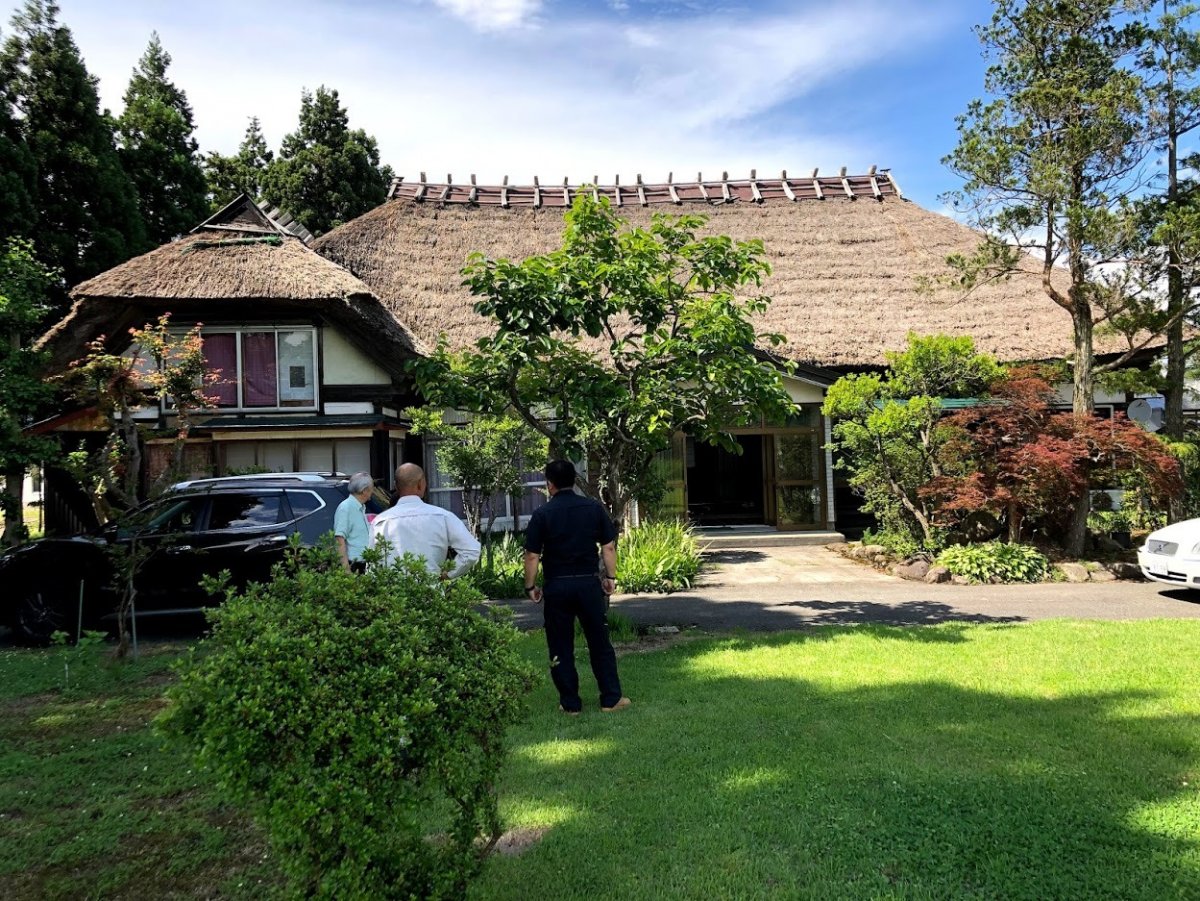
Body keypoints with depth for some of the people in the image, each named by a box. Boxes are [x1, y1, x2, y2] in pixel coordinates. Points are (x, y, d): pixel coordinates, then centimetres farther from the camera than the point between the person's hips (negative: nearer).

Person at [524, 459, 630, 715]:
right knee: (600, 643, 11)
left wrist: (530, 586, 4)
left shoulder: (542, 514, -6)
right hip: (589, 583, 2)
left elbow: (532, 555, -7)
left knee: (561, 648, 9)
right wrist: (610, 576, 11)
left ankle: (570, 703, 14)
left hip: (557, 586, -2)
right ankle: (611, 699, 15)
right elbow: (609, 547, 2)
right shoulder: (594, 508, 1)